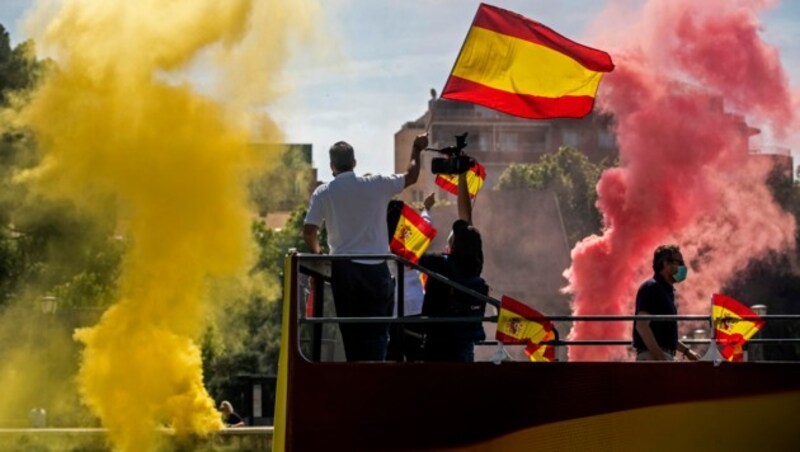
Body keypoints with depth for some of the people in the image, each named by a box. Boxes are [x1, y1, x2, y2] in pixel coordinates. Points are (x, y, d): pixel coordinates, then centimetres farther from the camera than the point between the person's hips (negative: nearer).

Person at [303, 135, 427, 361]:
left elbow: (309, 232, -4)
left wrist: (317, 252, 17)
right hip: (375, 267, -1)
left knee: (350, 330, 9)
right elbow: (410, 177, 13)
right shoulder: (376, 185, -2)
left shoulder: (323, 193, -1)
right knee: (377, 330, 1)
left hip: (342, 268, 1)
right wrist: (416, 150, 30)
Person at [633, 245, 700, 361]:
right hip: (652, 357, -10)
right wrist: (659, 356, -24)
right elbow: (642, 326, -19)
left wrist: (686, 351, 21)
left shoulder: (667, 290, 20)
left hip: (664, 357, 10)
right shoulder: (651, 288, -9)